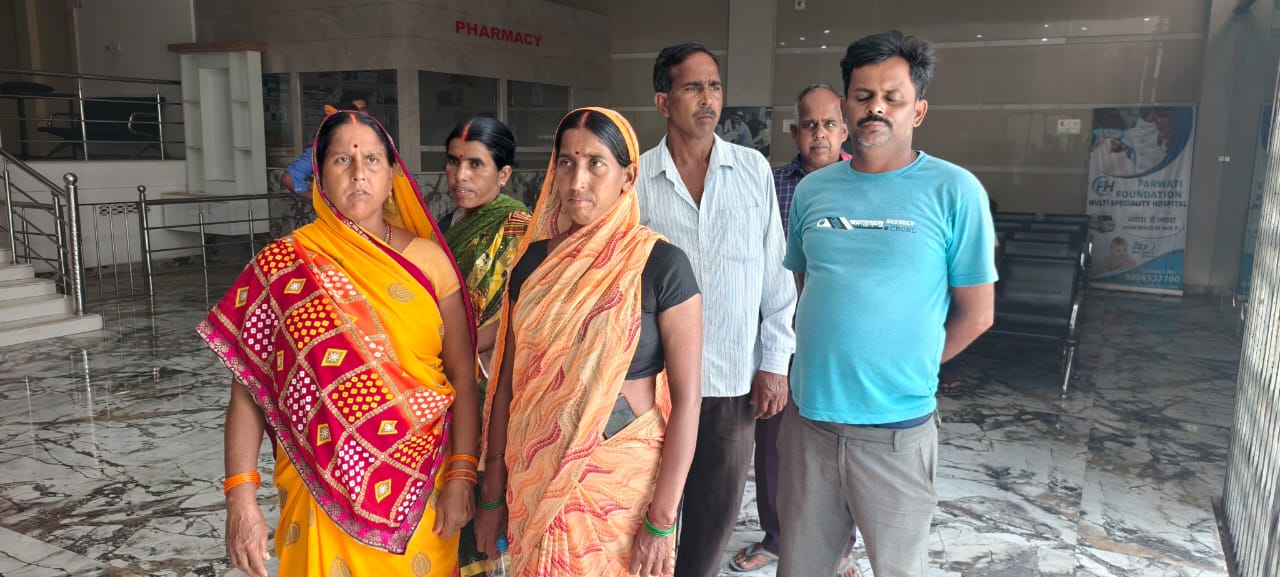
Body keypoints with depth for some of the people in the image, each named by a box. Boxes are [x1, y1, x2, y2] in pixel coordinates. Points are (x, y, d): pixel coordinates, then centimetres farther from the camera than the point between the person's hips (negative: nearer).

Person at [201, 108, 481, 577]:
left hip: (420, 486, 2)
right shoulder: (284, 266, -4)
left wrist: (461, 475, -8)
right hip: (324, 485, -1)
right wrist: (240, 495, -11)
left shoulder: (427, 259, -1)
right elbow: (248, 387, -4)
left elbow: (462, 375, -1)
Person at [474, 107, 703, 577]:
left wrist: (662, 520, -14)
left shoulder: (660, 264, -11)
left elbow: (686, 398, -12)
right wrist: (493, 494, 5)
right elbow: (508, 380, 5)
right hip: (535, 478, 4)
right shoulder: (533, 260, 2)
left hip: (623, 479, -3)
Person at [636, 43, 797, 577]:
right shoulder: (636, 178, -3)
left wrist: (775, 363, 1)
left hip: (734, 378, 1)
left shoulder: (754, 169, 2)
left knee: (717, 512, 13)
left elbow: (776, 272, 4)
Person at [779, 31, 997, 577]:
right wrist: (826, 361, 6)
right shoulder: (812, 190, 4)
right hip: (809, 416, 3)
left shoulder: (954, 191, -7)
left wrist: (906, 367, 0)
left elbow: (975, 313, -3)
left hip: (896, 428, -3)